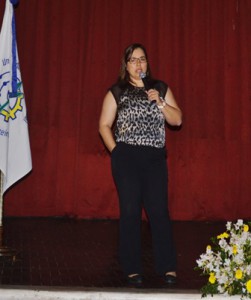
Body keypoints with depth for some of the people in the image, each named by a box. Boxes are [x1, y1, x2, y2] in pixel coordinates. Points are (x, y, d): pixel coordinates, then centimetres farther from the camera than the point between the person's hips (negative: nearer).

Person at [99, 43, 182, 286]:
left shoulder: (161, 88, 11)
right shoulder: (117, 92, 5)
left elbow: (177, 120, 7)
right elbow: (104, 125, 4)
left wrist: (160, 102, -7)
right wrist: (115, 151, -6)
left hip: (155, 157, 2)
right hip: (126, 158, -1)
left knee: (159, 210, -2)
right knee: (130, 211, 0)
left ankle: (167, 267, 7)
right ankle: (132, 268, 9)